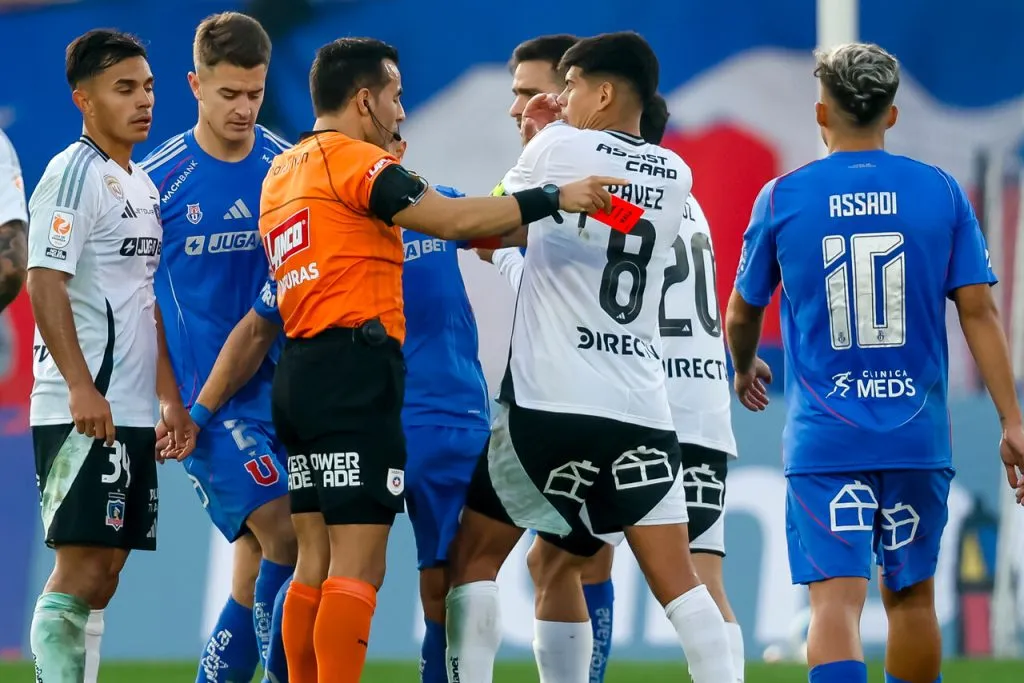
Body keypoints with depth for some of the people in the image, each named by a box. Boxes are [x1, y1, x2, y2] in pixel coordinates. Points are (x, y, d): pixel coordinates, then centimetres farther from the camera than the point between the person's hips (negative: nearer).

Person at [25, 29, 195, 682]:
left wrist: (169, 396, 20)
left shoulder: (142, 184, 18)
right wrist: (81, 388, -25)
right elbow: (44, 283, -18)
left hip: (132, 413, 9)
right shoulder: (74, 175, -10)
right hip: (83, 410, -9)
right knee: (81, 568, -11)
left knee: (105, 571, 9)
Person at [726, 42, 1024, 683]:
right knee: (911, 594, 16)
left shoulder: (782, 197, 0)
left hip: (825, 438, -2)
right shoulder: (941, 191, 1)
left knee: (837, 597, -10)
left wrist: (744, 369, 34)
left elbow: (742, 315, 12)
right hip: (919, 436, 2)